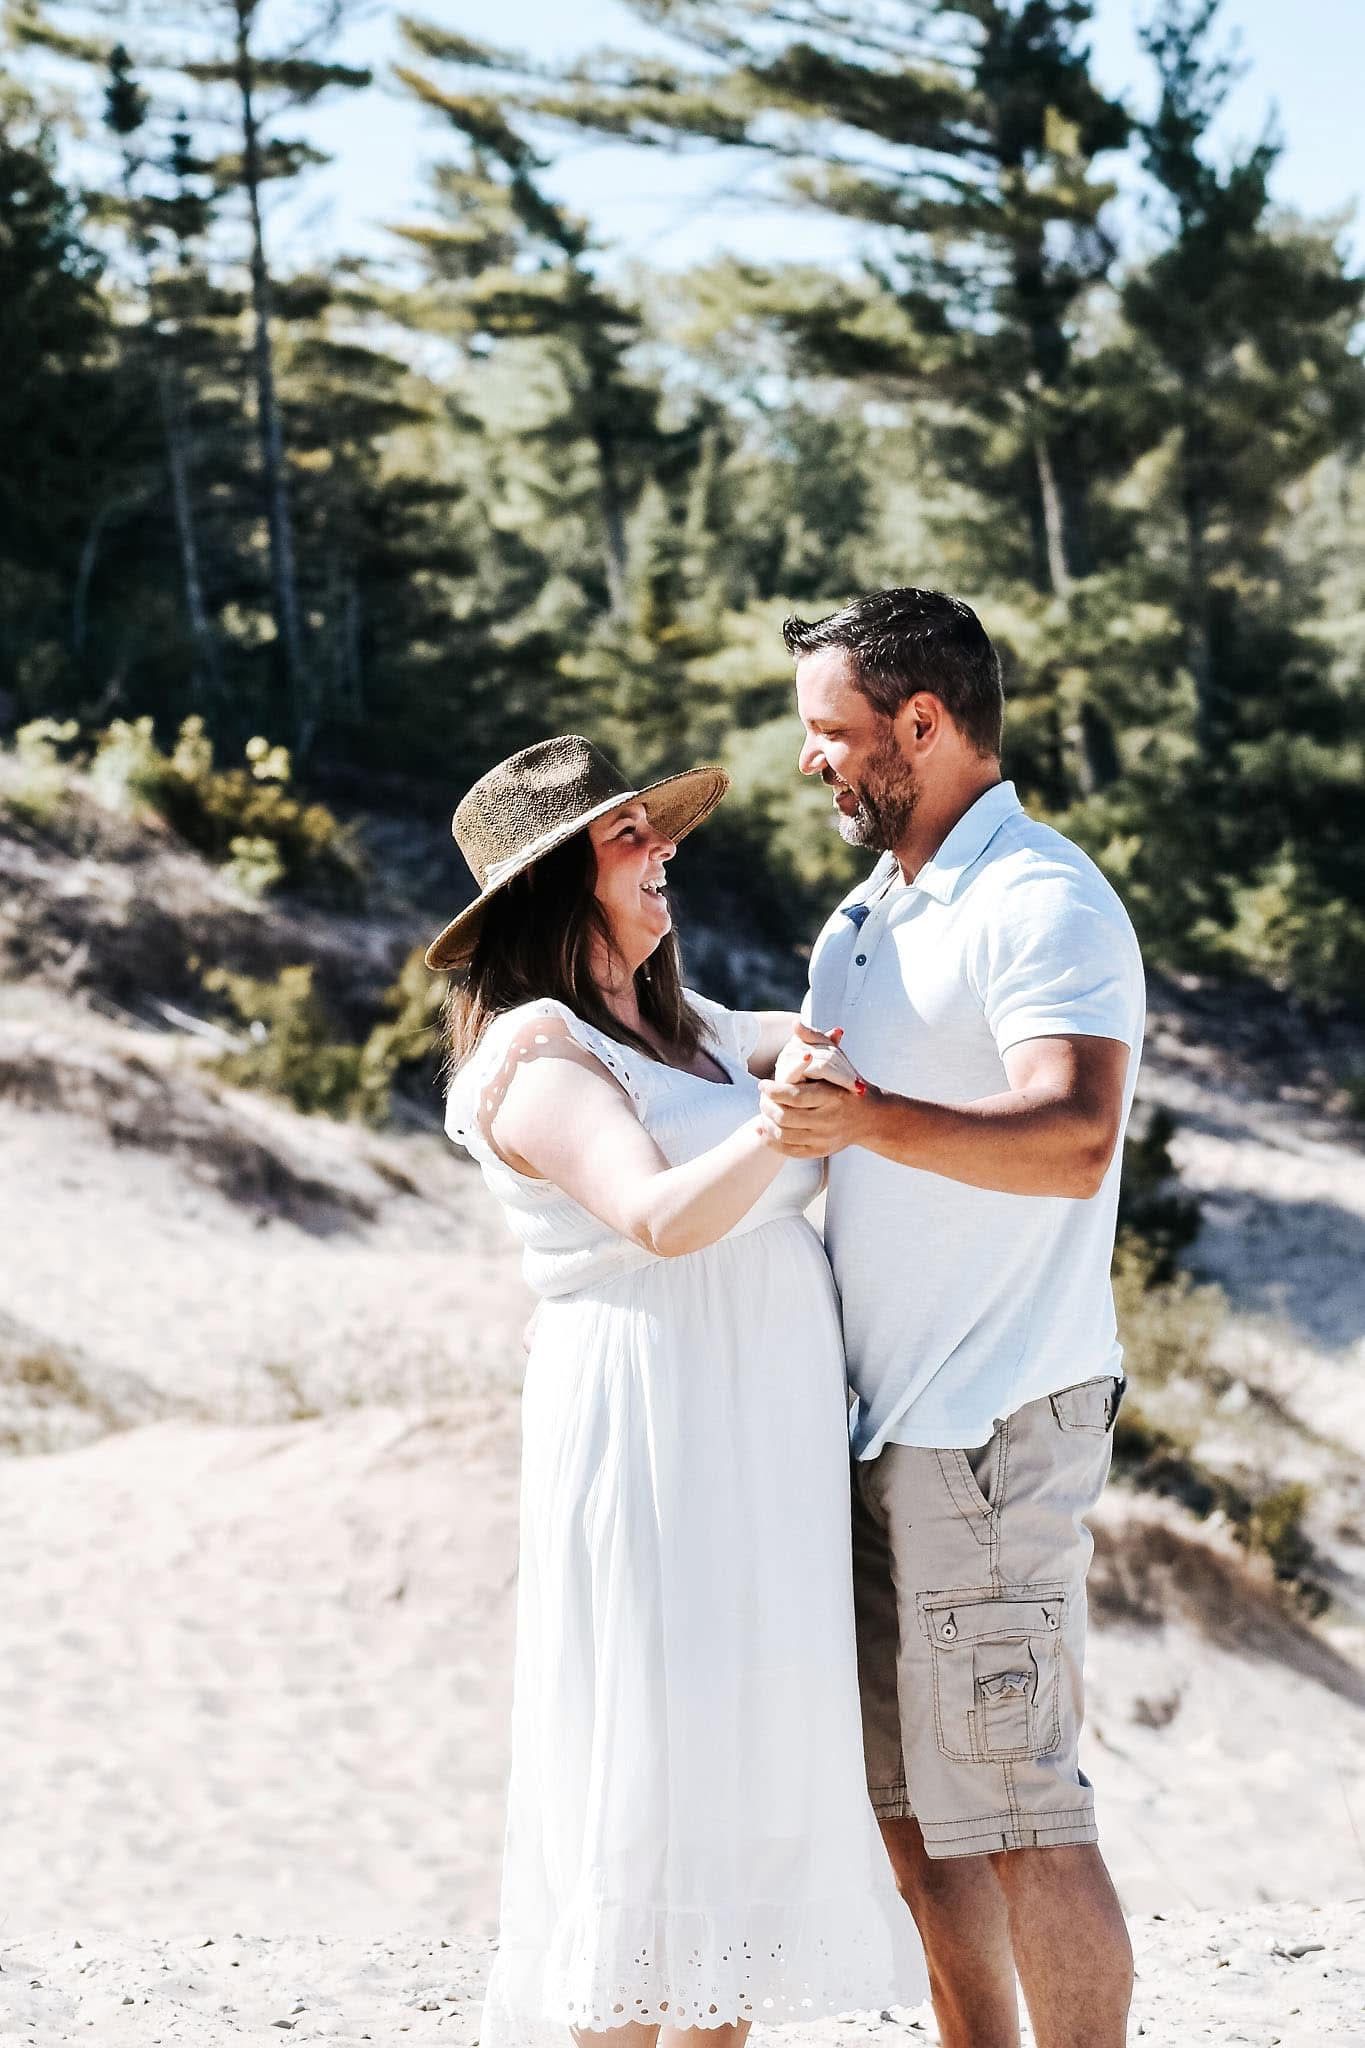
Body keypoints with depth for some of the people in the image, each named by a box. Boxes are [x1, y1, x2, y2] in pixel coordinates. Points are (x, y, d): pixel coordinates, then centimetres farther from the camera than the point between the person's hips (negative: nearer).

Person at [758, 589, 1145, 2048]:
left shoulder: (1044, 905, -13)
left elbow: (1073, 1143, -30)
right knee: (908, 1802, 12)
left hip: (995, 1425, -9)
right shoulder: (865, 919, 17)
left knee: (1009, 1803, -8)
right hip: (883, 1424, 9)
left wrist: (874, 1121, -43)